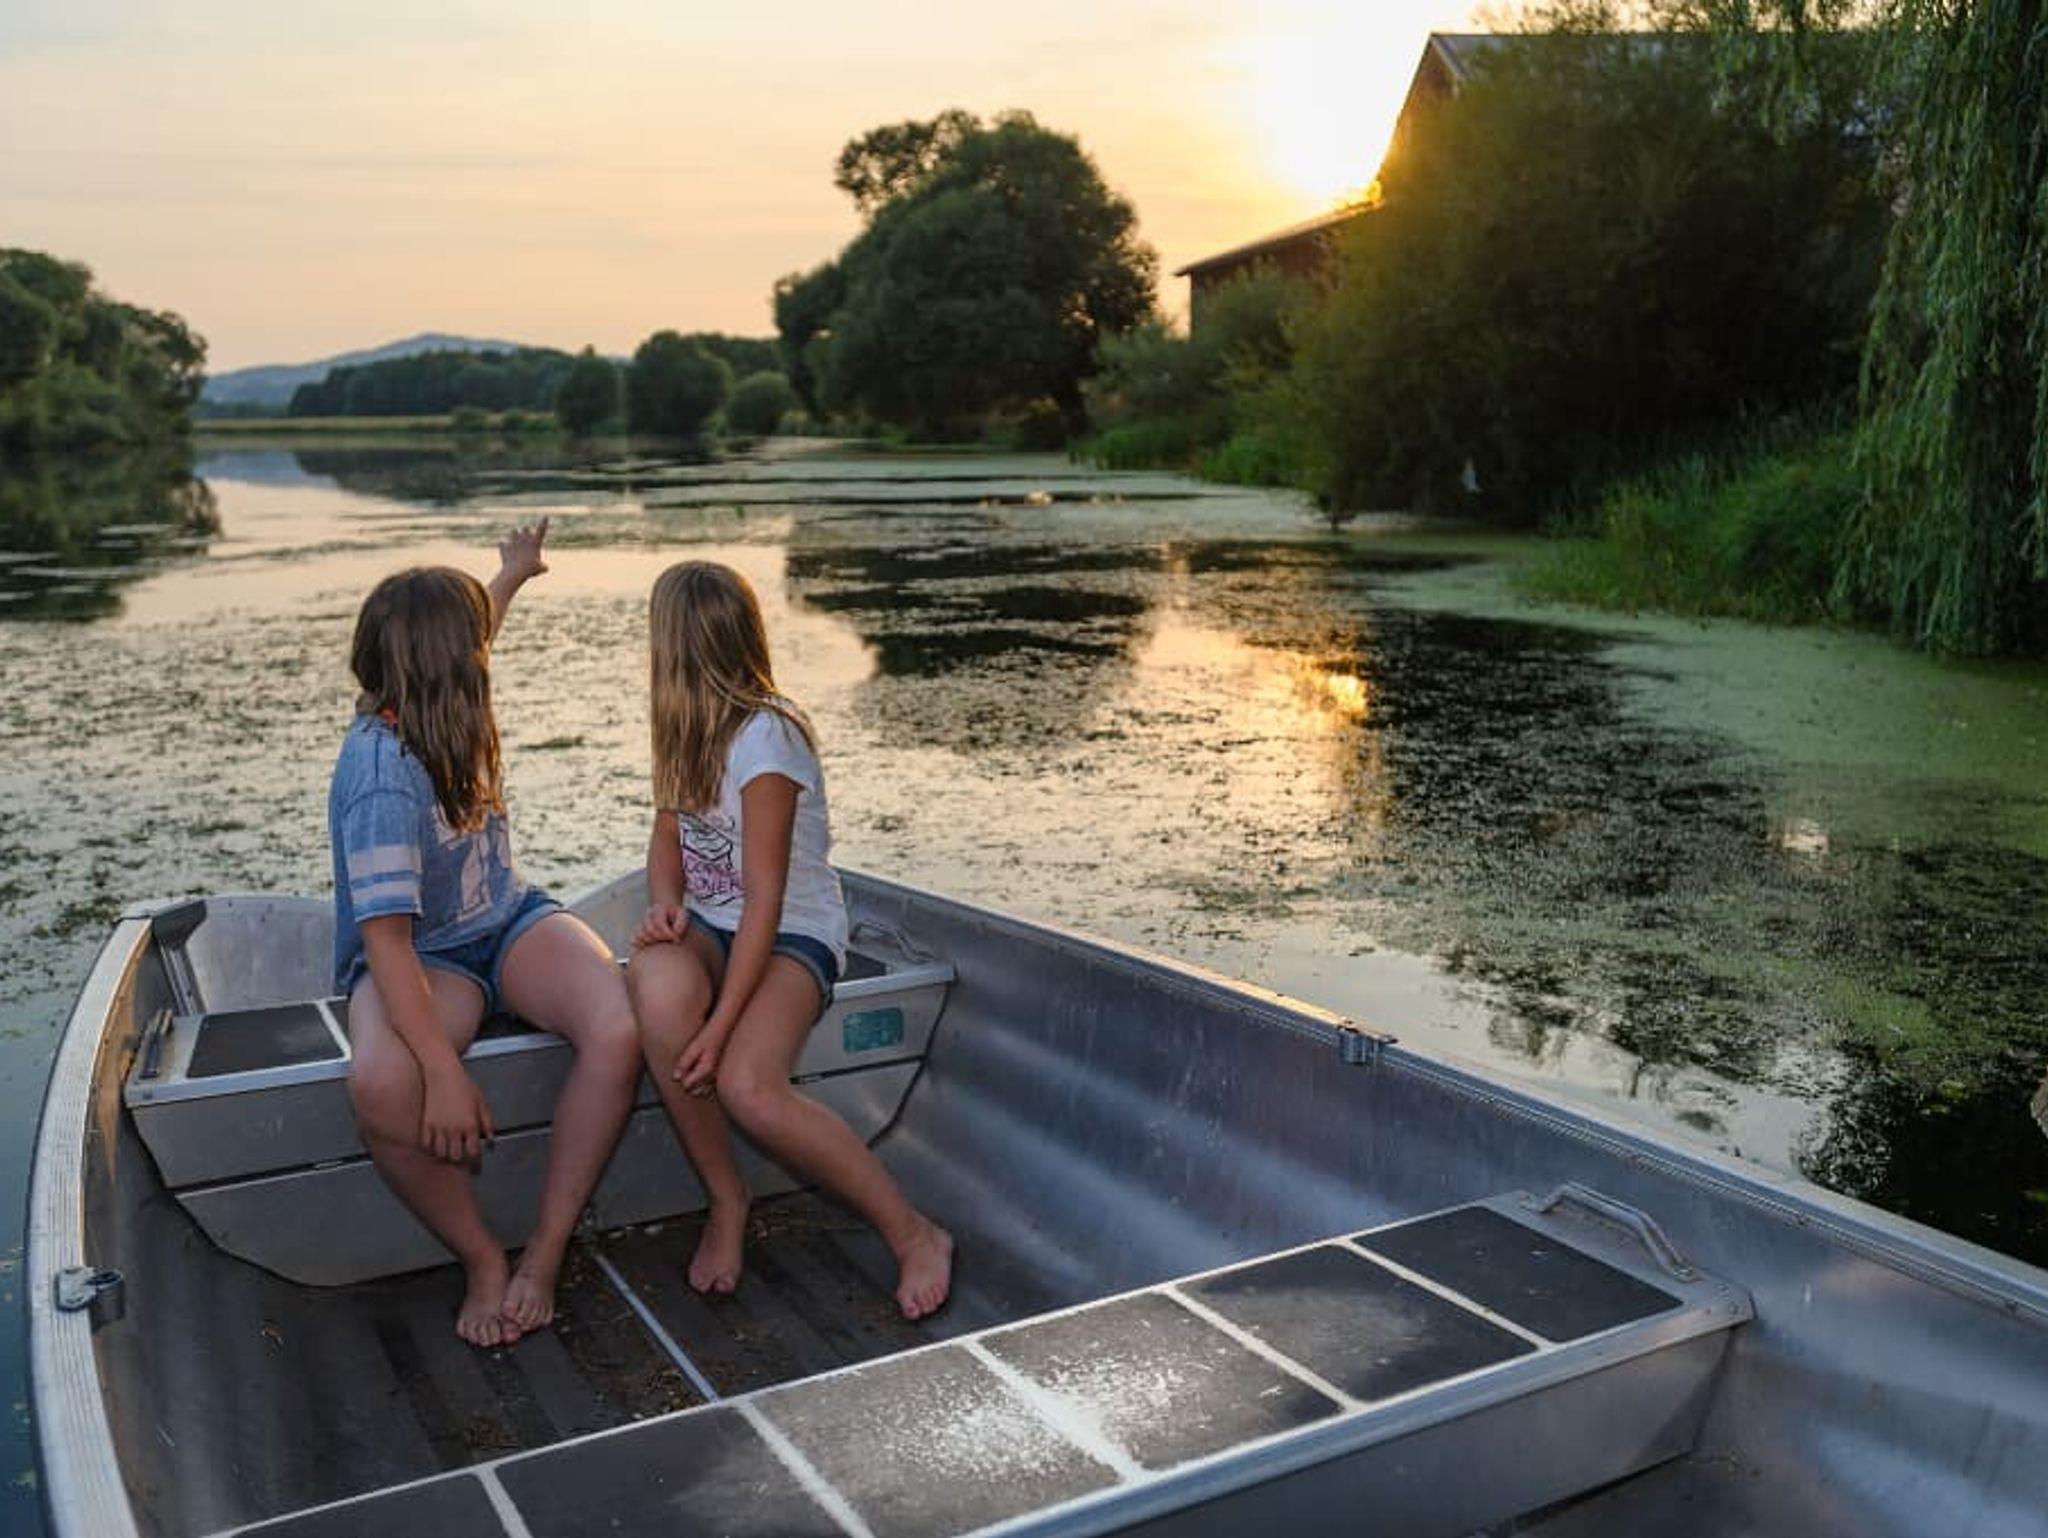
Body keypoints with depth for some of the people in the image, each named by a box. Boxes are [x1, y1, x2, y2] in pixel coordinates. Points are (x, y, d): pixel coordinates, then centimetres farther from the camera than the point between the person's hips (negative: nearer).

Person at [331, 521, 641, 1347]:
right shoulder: (383, 780, -27)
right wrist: (445, 1072, -36)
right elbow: (386, 942, -30)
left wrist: (512, 574, 41)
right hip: (419, 958, -6)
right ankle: (482, 1258, -13)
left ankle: (544, 1254, -13)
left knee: (619, 1031, -26)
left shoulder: (430, 708, -2)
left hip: (508, 923, 6)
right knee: (381, 1085, -39)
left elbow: (466, 635, 25)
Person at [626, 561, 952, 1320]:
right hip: (708, 926, 6)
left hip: (793, 935, -6)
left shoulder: (763, 739, -20)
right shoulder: (693, 726, 6)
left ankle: (913, 1234, -10)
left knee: (748, 1087, -32)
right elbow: (668, 834, 14)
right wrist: (664, 904, -10)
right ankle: (725, 1201, -13)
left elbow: (765, 900, -21)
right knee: (658, 987, -31)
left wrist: (720, 1027, -25)